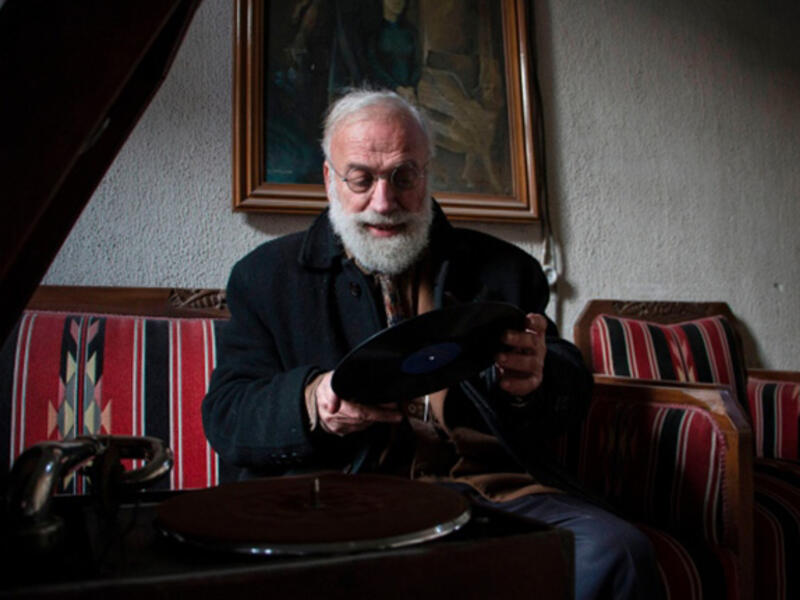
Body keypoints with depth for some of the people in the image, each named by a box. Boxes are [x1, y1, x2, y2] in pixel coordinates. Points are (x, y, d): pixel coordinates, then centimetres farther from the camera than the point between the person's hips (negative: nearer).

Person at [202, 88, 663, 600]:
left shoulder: (501, 267, 16)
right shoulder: (267, 276, 13)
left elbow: (574, 390, 14)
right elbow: (225, 416, 6)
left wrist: (536, 378, -13)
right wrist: (311, 403, -17)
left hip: (501, 489, 2)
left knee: (617, 553, -26)